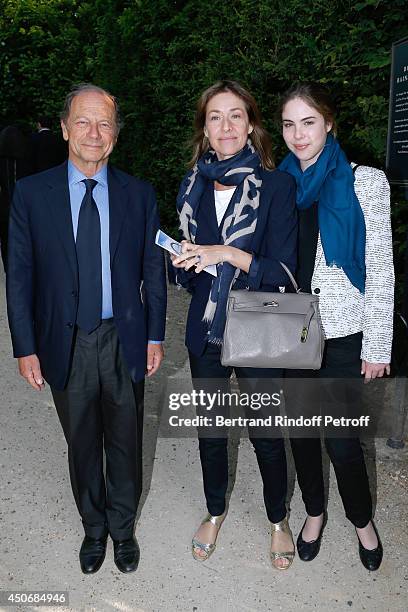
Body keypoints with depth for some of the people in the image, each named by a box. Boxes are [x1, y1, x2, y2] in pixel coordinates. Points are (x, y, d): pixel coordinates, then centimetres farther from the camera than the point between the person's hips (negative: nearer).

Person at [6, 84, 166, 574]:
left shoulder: (138, 194, -1)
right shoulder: (31, 193, -4)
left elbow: (153, 270, 3)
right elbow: (19, 276, -2)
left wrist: (154, 336, 1)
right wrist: (25, 347, -4)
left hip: (124, 341, 1)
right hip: (65, 345, 0)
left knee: (125, 443, 15)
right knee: (82, 446, 17)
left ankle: (123, 528, 40)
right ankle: (94, 528, 42)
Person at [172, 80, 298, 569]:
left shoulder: (276, 186, -9)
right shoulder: (193, 187, 4)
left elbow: (283, 271, -14)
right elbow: (190, 276, 10)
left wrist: (227, 254, -26)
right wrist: (186, 260, -12)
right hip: (205, 330, 4)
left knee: (266, 434, 11)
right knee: (210, 430, 18)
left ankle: (278, 519, 38)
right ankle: (215, 511, 43)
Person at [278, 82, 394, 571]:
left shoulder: (364, 182, -4)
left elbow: (381, 269, -4)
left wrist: (378, 345, -7)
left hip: (342, 334, -3)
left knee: (342, 440, 2)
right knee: (301, 430, 15)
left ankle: (362, 521, 31)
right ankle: (314, 512, 39)